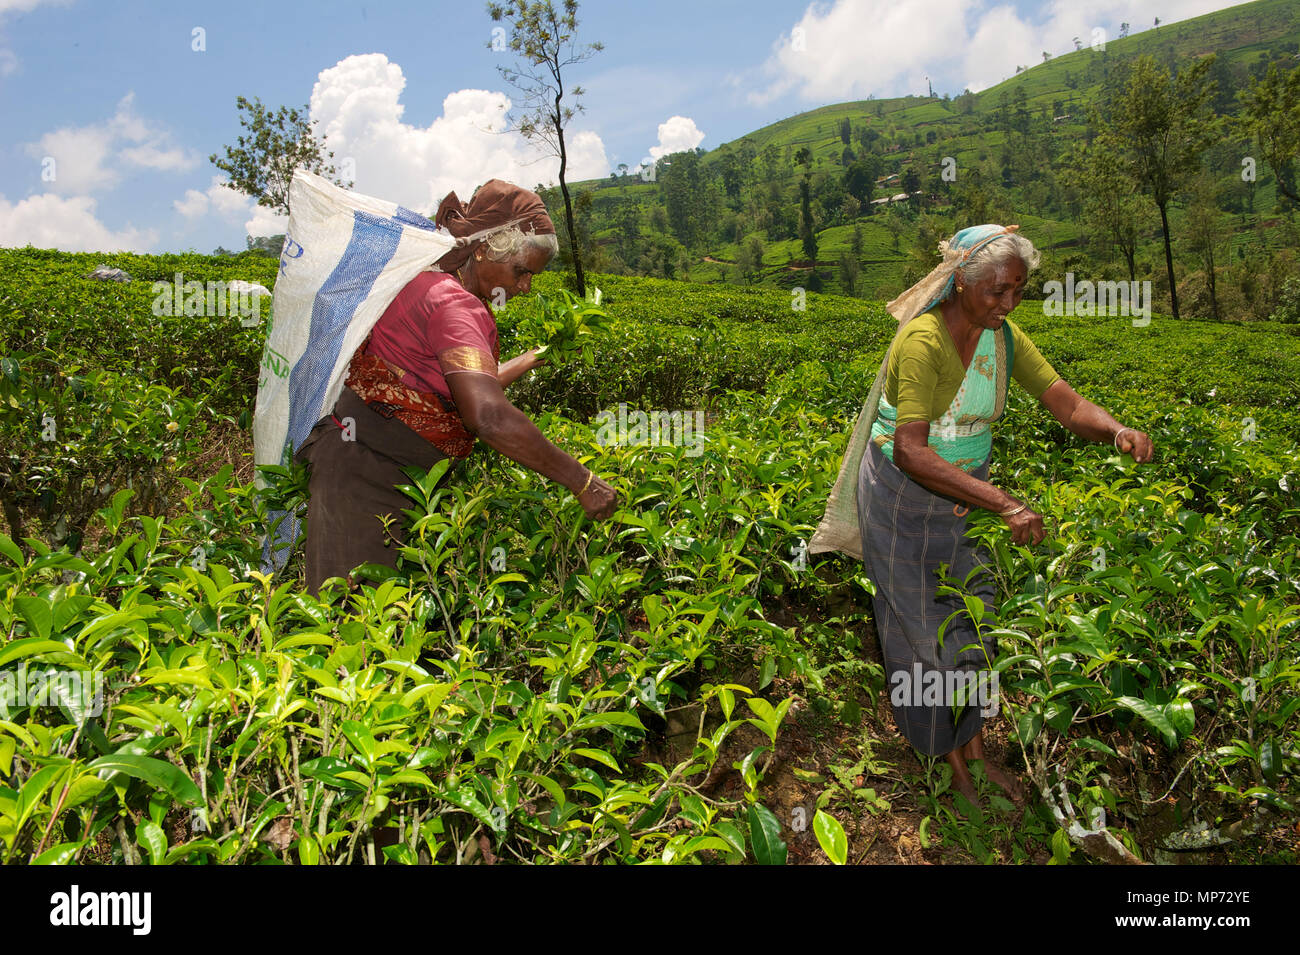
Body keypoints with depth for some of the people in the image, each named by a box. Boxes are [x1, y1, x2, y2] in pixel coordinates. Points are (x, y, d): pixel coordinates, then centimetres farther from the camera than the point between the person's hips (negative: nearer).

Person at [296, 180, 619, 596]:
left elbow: (467, 386, 22)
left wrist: (530, 360, 29)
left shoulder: (430, 285, 12)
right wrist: (582, 481, -28)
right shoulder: (454, 304, -19)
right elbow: (489, 417, -33)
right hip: (364, 472, -10)